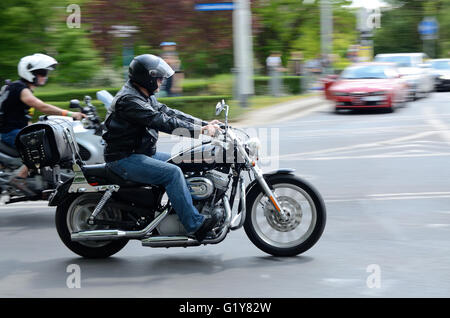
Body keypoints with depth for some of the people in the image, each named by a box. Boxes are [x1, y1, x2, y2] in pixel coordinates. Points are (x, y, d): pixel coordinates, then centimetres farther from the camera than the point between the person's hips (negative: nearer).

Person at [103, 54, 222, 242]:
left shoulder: (146, 97, 13)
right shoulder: (128, 100, -21)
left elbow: (169, 113, 12)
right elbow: (162, 122, -27)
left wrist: (205, 124, 3)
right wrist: (200, 130, -28)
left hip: (142, 153, 11)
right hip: (124, 160, -11)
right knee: (172, 172, -23)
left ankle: (202, 208, 9)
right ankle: (194, 225, -22)